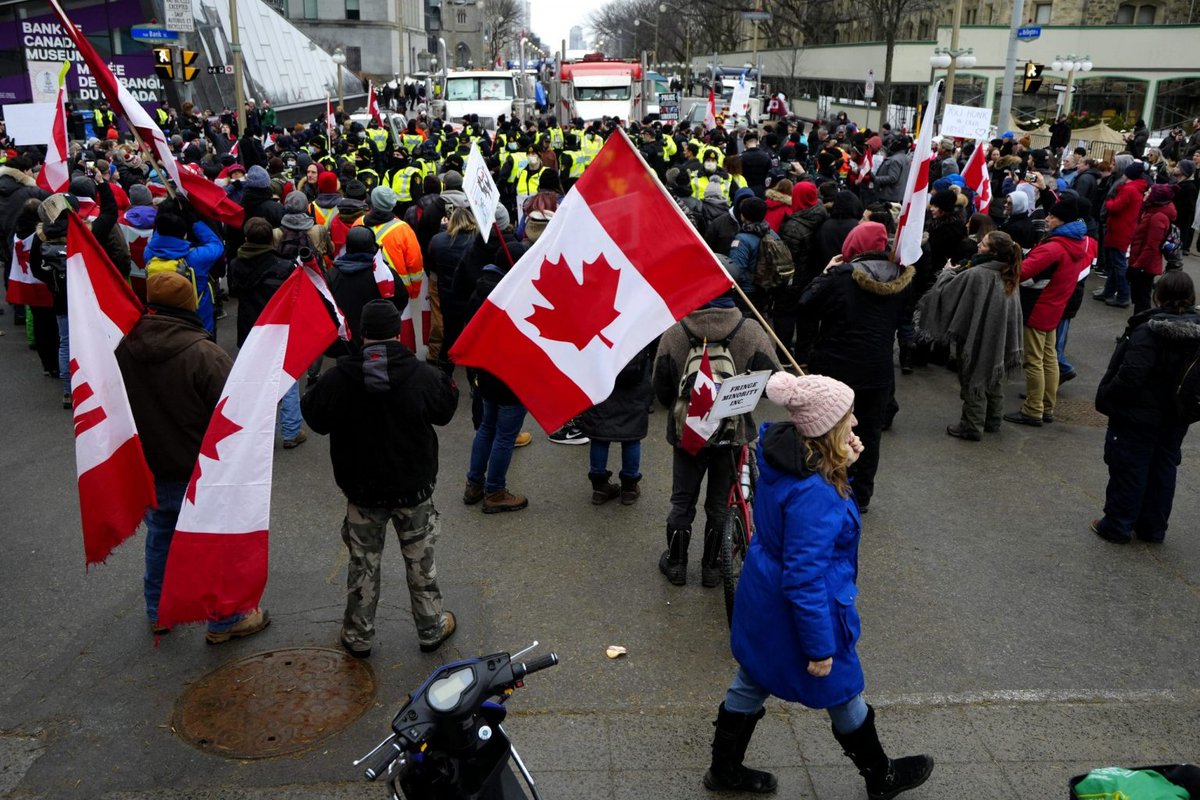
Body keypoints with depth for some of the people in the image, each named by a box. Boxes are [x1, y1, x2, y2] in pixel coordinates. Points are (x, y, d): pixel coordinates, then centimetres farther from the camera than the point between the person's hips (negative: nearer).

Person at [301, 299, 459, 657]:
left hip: (361, 490, 0)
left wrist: (310, 392, 17)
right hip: (414, 489, 0)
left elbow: (315, 419, -1)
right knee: (420, 560, 16)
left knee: (363, 563, 16)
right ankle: (431, 629, 30)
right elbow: (444, 411, 0)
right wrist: (449, 384, 18)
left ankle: (358, 636, 28)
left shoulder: (335, 380, -16)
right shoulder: (423, 376, -17)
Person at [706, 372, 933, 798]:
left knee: (751, 681, 24)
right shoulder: (812, 493, -36)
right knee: (842, 694, 18)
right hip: (795, 613, -8)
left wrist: (841, 466, -9)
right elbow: (804, 579, -30)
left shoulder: (784, 453, -10)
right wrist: (819, 648, -20)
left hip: (762, 596, 8)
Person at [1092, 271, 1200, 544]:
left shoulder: (1149, 332, -25)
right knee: (1163, 470, 17)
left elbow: (1129, 377, -29)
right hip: (1175, 419, 7)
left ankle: (1117, 526, 16)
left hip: (1138, 417, -7)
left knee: (1128, 470, 5)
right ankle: (1153, 528, 29)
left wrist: (1107, 399, -15)